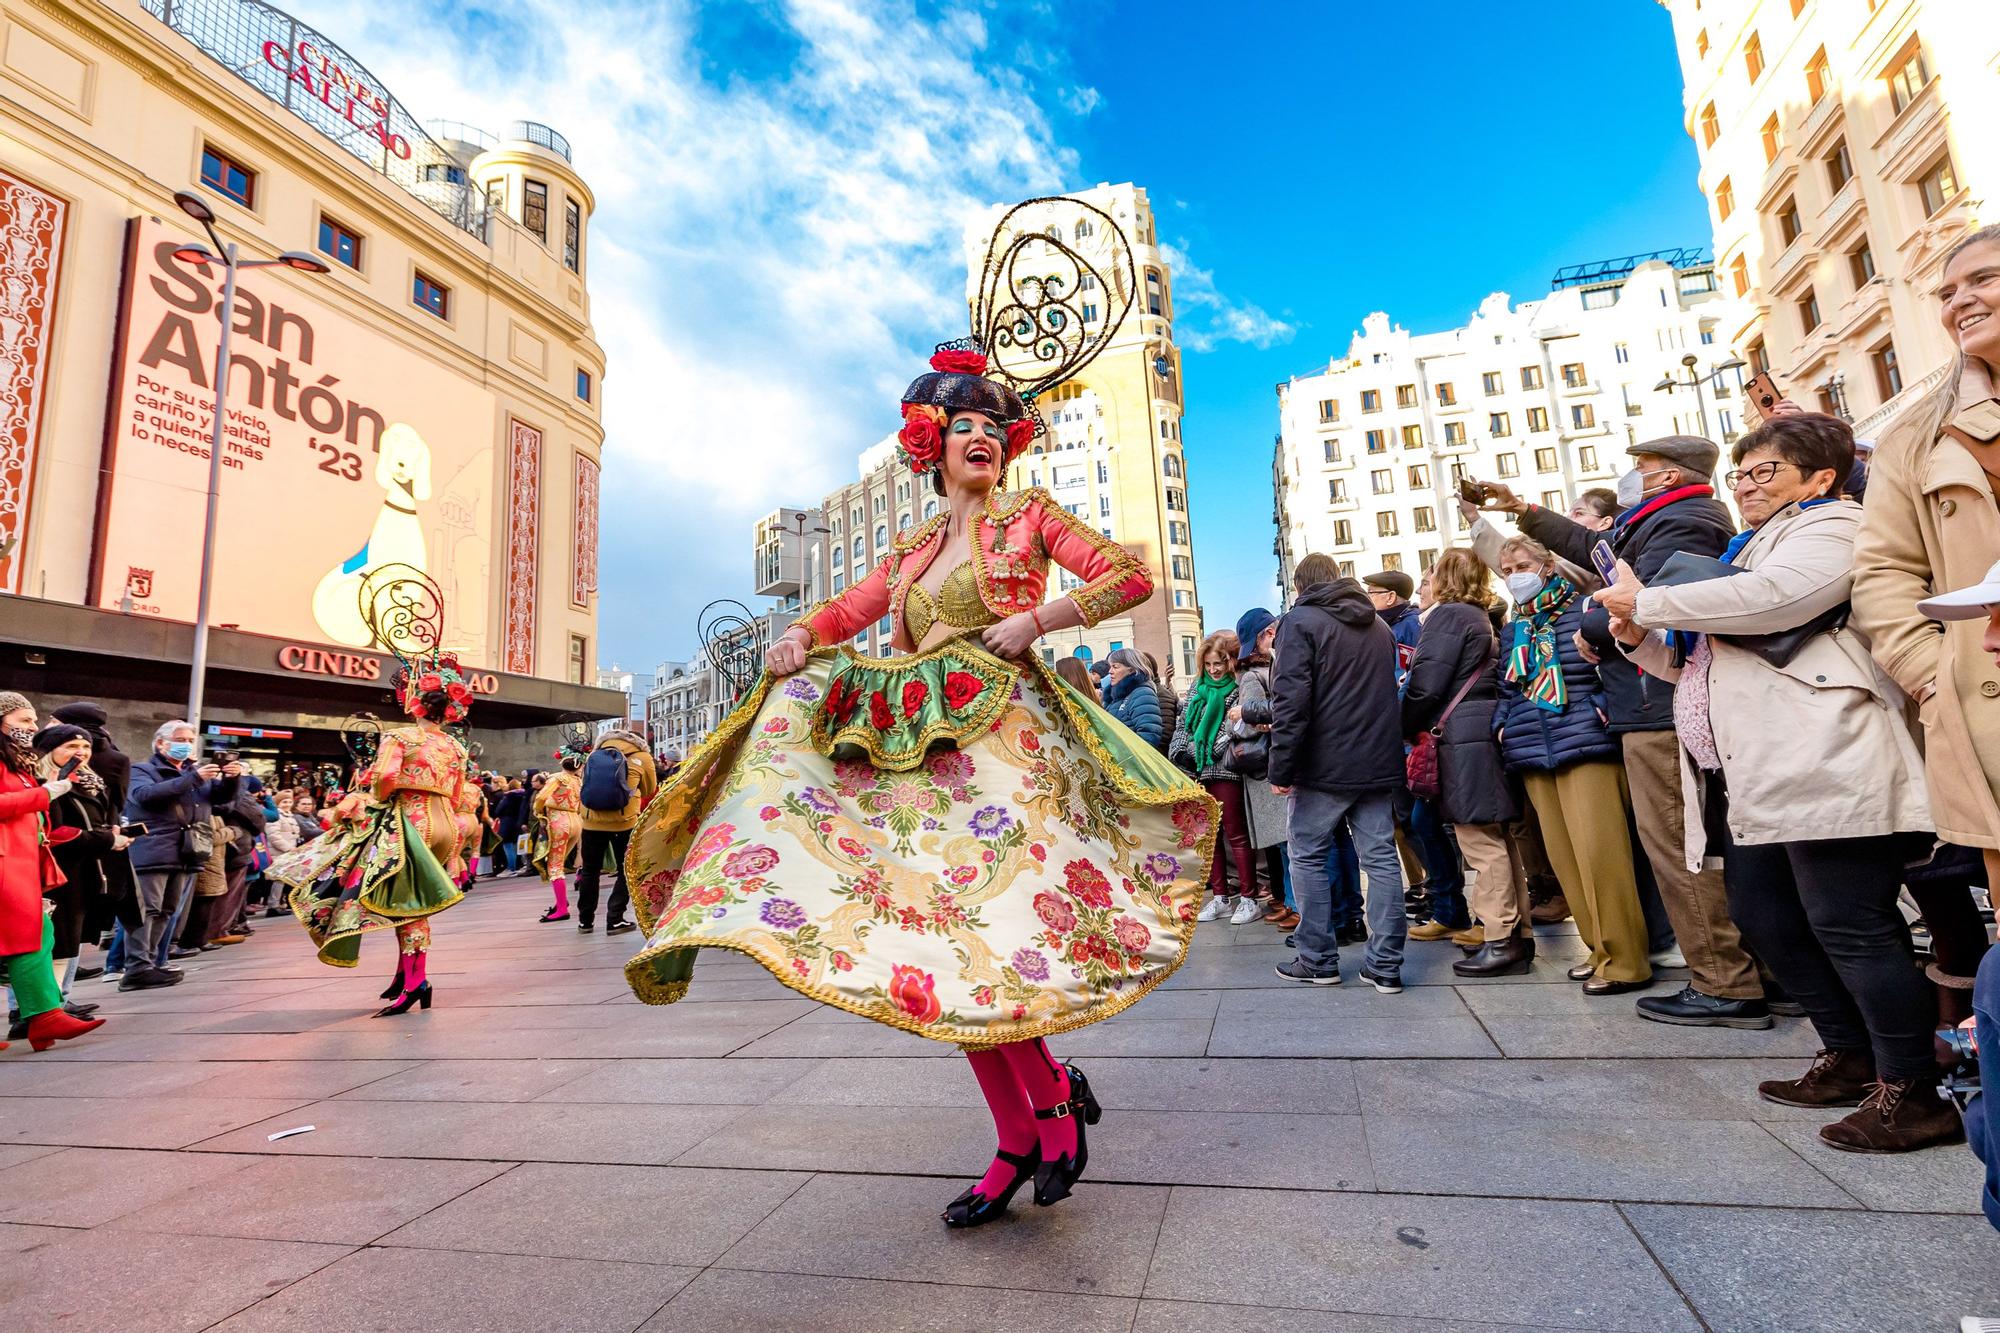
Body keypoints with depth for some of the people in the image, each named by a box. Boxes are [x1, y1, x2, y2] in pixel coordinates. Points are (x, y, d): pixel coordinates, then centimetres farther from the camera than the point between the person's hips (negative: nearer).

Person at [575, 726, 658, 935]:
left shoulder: (595, 753, 10)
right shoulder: (642, 757, 2)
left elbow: (585, 781, 22)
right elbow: (650, 790, 12)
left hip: (592, 821, 3)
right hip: (624, 822, -3)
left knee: (590, 870, 17)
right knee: (626, 871, 10)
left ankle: (585, 920, 24)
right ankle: (615, 920, 5)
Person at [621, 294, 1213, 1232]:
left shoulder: (1028, 518, 8)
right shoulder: (911, 550, 20)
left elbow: (1128, 577, 0)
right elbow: (846, 612, 16)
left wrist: (1037, 620, -9)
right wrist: (798, 640, -5)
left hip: (1004, 736, -5)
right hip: (918, 751, 5)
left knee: (982, 937, -14)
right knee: (945, 950, 3)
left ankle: (1055, 1093, 13)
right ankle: (1018, 1141, 18)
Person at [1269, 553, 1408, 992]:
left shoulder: (1300, 621, -6)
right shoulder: (1378, 626, 18)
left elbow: (1291, 700, -15)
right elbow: (1389, 693, 22)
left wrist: (1282, 767, -14)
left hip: (1324, 765, -6)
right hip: (1378, 762, 6)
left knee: (1308, 857, 6)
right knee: (1381, 857, 6)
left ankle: (1318, 959, 10)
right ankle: (1385, 965, 9)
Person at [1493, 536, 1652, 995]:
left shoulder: (1583, 609, 0)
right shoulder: (1514, 627, 18)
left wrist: (1604, 709, -16)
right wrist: (1503, 725, 10)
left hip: (1585, 745, -6)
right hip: (1533, 753, 6)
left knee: (1598, 852, -8)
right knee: (1563, 856, 7)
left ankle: (1624, 961, 3)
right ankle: (1600, 948, 20)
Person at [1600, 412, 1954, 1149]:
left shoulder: (1832, 527, 1)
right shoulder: (1752, 547, 28)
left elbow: (1772, 597, -21)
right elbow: (1708, 662, 30)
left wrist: (1644, 602, -13)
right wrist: (1642, 640, 11)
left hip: (1823, 767, -9)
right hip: (1754, 780, 10)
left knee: (1849, 927, -6)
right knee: (1765, 920, 11)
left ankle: (1912, 1093, 6)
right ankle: (1850, 1057, 24)